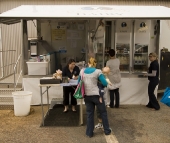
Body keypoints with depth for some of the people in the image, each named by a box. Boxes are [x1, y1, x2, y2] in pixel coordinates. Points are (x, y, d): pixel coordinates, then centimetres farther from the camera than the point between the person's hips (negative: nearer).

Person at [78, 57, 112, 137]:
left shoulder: (82, 71, 3)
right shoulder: (98, 71, -9)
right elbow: (105, 83, -10)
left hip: (87, 95, 4)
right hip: (96, 95, -3)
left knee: (89, 114, 14)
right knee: (103, 112, 15)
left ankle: (89, 133, 20)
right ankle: (107, 130, 26)